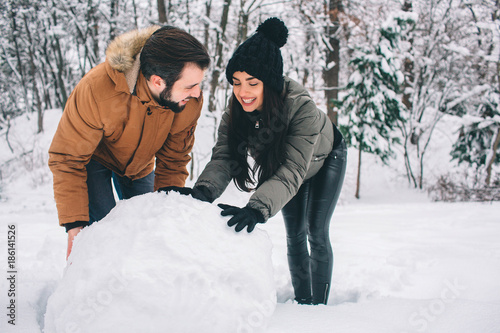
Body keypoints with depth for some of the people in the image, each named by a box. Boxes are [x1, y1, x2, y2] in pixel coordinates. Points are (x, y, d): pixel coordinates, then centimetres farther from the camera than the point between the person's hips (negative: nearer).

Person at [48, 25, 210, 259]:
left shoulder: (190, 102, -28)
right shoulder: (97, 90, -41)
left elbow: (173, 162, -13)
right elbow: (68, 159, -31)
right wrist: (75, 225, -37)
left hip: (140, 165, 4)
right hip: (94, 158, -4)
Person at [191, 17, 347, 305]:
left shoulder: (302, 108, -44)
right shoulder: (235, 113, -30)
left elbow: (292, 171, -50)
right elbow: (223, 158, -35)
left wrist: (257, 209, -65)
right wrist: (203, 191, -56)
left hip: (324, 159, -4)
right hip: (282, 163, 4)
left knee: (316, 233, -7)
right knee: (295, 234, 7)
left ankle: (319, 306, 6)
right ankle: (302, 301, 21)